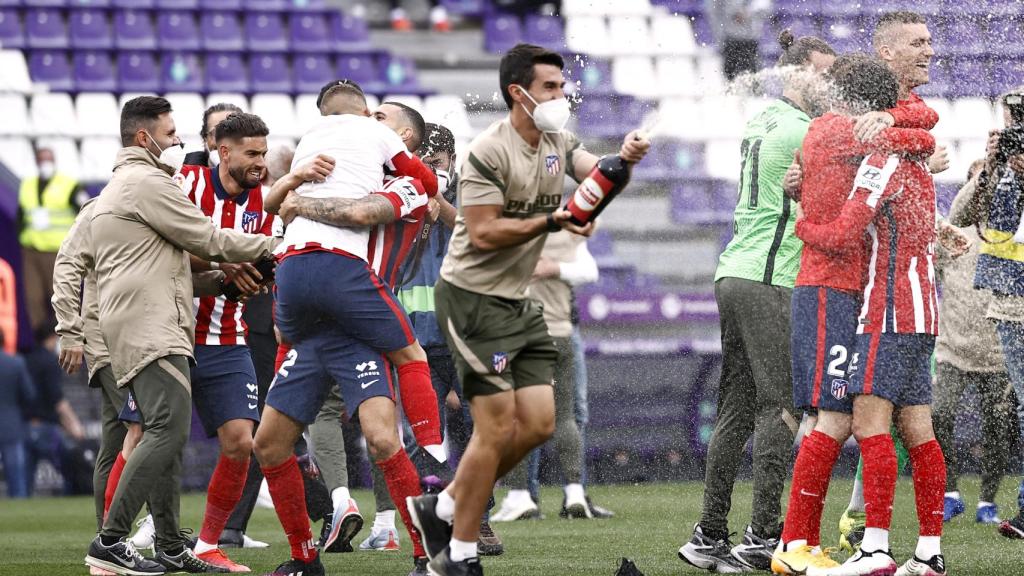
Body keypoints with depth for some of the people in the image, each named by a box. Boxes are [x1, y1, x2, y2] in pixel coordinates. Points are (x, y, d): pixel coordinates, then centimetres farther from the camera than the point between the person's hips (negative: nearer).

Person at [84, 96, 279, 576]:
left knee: (168, 436, 10)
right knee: (168, 428, -19)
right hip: (150, 328, -11)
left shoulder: (118, 187, 28)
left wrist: (226, 272, 21)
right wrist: (270, 245, 7)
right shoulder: (147, 182, -6)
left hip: (143, 329, 11)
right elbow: (206, 239, -6)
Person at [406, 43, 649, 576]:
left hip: (518, 302, 9)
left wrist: (625, 157, -30)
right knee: (497, 426, -9)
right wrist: (553, 221, -25)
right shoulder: (489, 152, -16)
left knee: (538, 423, 5)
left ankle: (442, 508, 19)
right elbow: (483, 234, -20)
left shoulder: (559, 144, 10)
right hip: (473, 297, -9)